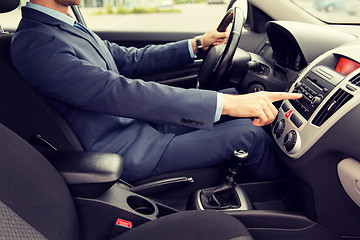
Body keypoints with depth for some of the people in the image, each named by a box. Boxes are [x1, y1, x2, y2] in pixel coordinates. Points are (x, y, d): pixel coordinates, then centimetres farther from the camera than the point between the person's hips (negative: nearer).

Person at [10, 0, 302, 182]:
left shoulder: (69, 27, 10)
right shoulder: (34, 43, -22)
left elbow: (130, 59, 14)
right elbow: (119, 93, -32)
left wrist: (197, 44, 7)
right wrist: (225, 103, -35)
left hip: (141, 123, 10)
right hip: (129, 152, -10)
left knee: (230, 96, 9)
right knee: (250, 135, -12)